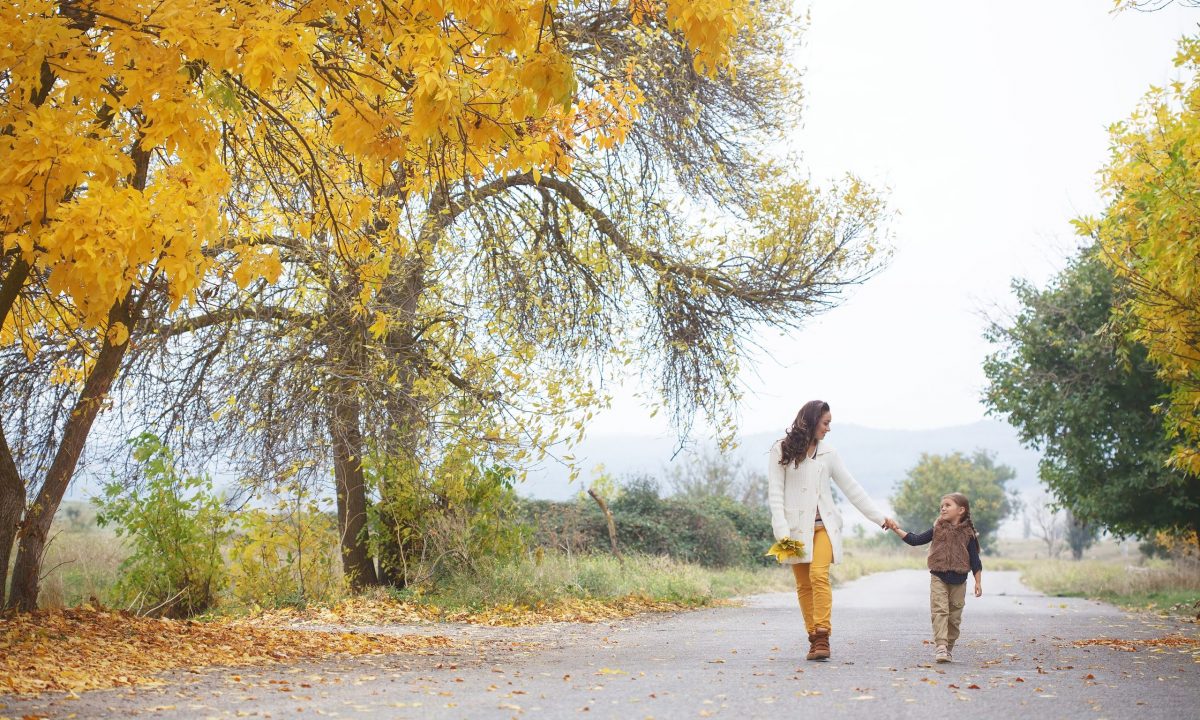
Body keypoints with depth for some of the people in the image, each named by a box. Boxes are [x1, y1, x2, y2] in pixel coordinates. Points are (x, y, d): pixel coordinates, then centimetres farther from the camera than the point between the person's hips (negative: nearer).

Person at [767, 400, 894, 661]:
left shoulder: (828, 453, 11)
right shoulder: (782, 451, 2)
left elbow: (851, 488, 13)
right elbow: (775, 492, -3)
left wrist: (879, 517, 11)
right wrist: (782, 530, -13)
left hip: (823, 525, 1)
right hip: (796, 527, -1)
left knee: (819, 575, -18)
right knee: (803, 584, 0)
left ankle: (822, 638, -20)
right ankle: (814, 639, 7)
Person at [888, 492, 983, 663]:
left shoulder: (967, 533, -1)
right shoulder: (937, 530, 3)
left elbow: (975, 559, 2)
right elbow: (915, 540, 4)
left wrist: (978, 582, 0)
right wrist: (897, 530, -6)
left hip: (958, 581, 0)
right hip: (938, 578, 0)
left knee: (954, 616, 7)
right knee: (939, 612, -12)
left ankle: (949, 647, 20)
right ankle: (940, 646, -18)